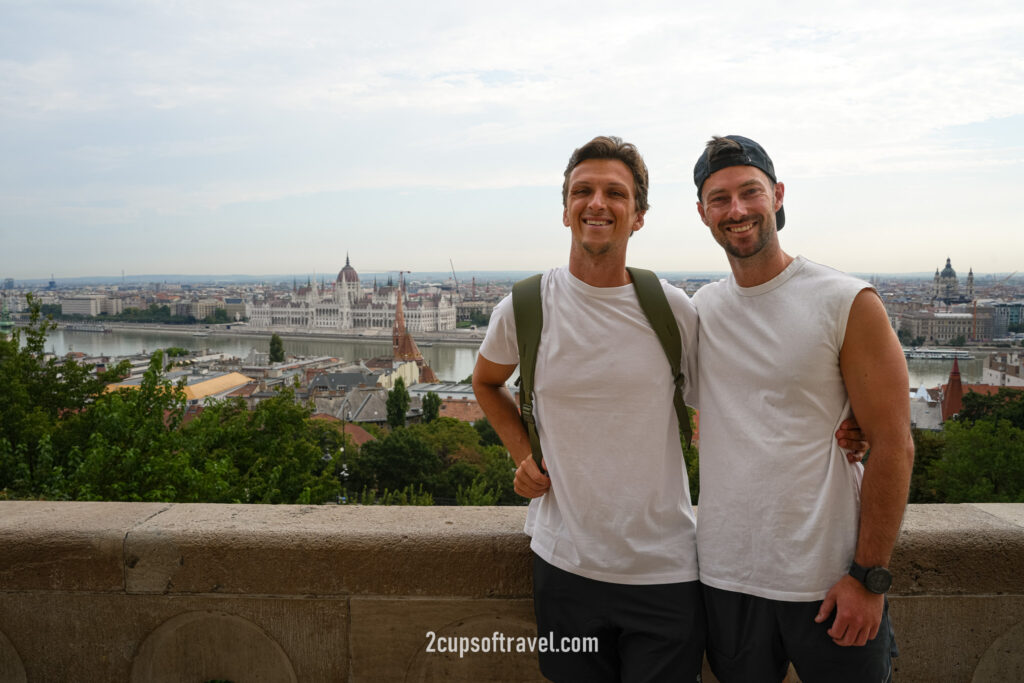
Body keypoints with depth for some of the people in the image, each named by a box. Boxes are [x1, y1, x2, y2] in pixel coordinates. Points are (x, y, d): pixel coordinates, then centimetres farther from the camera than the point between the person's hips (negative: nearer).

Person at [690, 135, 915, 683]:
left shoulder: (848, 304, -9)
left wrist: (869, 576, -11)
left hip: (828, 580, -3)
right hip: (724, 576, 4)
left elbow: (893, 446, -9)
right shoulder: (699, 309, 3)